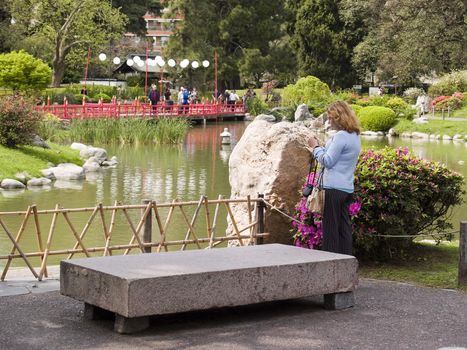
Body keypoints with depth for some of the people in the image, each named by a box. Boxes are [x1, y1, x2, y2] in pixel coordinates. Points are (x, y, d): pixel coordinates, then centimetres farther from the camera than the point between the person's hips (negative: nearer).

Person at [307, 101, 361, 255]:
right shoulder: (355, 136, 15)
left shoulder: (341, 136, -15)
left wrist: (316, 147, -2)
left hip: (334, 188, -9)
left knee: (331, 228, -3)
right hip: (348, 188, 9)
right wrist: (320, 147, 16)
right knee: (344, 227, 9)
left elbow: (327, 161, -15)